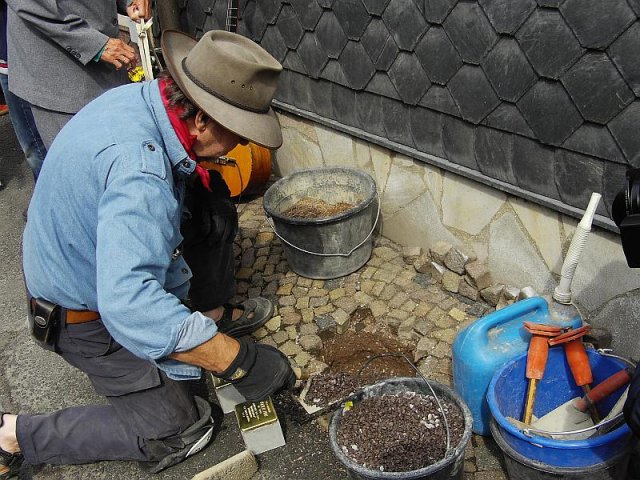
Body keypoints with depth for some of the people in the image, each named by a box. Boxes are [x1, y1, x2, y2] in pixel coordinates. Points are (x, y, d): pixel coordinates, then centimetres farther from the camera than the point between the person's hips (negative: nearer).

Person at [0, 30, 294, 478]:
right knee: (177, 431, -2)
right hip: (86, 316, -9)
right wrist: (239, 361, -43)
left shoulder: (141, 96, -10)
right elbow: (129, 304, -48)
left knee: (216, 212, 9)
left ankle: (207, 314, 25)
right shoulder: (138, 171, -40)